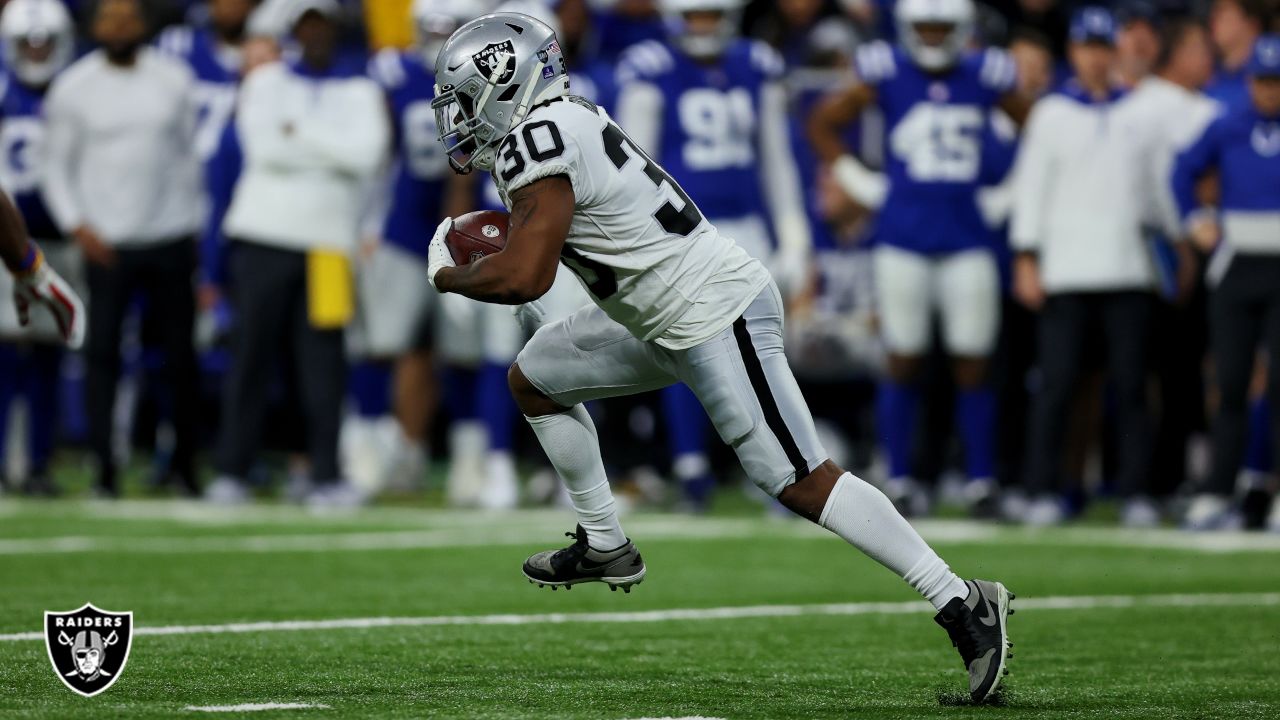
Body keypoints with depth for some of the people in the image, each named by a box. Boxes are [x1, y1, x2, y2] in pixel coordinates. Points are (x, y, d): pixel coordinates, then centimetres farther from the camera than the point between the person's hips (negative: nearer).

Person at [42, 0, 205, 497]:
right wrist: (77, 226, -8)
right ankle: (103, 466, -4)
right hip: (109, 244, -2)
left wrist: (197, 227, 7)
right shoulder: (73, 88, 1)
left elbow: (191, 157, 11)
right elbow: (57, 166, 4)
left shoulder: (174, 81, 6)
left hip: (171, 237, 2)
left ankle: (183, 462, 16)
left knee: (181, 354, 4)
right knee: (102, 351, -7)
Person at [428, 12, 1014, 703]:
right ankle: (604, 544, 26)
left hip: (717, 317, -10)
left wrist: (447, 275, -7)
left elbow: (522, 278, -26)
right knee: (534, 379, 17)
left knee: (801, 483, -11)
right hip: (665, 319, 10)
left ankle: (964, 606, -10)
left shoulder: (536, 147, -19)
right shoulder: (563, 122, 11)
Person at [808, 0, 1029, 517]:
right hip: (904, 242, -1)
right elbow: (822, 124, 8)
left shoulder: (985, 78, 2)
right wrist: (860, 184, 3)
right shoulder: (886, 74, -2)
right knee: (904, 362, 2)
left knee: (973, 364, 1)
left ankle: (981, 480, 8)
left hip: (967, 243, 1)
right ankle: (898, 480, 9)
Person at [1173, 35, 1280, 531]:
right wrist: (1194, 222, 8)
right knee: (1230, 383, 3)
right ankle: (1217, 495, 7)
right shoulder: (1227, 128, 6)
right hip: (1234, 266, 2)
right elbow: (1184, 171, 19)